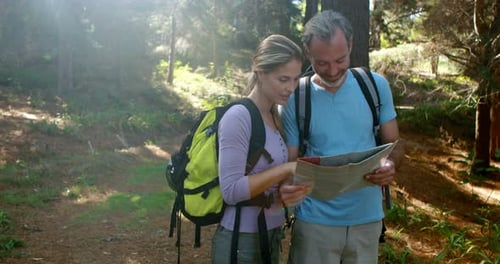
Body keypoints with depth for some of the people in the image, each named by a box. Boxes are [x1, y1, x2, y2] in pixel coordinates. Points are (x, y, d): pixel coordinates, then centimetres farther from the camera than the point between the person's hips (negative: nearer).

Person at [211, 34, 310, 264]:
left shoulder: (276, 117, 6)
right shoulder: (238, 117, -18)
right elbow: (231, 190, -22)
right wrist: (286, 169, -24)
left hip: (271, 237, 8)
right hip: (241, 242, -8)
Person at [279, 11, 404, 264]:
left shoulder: (376, 85, -2)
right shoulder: (295, 100, -7)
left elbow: (394, 144, 5)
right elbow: (289, 163, -3)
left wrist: (389, 165, -18)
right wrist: (286, 188, -26)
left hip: (367, 219, 2)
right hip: (315, 222, -2)